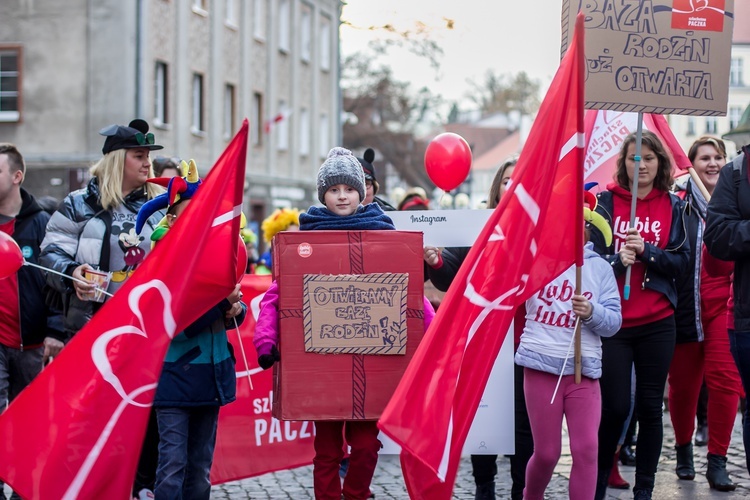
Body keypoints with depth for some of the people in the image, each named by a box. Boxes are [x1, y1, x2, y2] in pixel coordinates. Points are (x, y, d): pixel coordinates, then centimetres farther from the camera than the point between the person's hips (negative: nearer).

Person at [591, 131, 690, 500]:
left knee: (650, 407, 4)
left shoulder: (673, 207, 6)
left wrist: (646, 251, -14)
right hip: (613, 321, -2)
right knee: (614, 407, -1)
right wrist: (618, 260, -21)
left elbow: (681, 262, 1)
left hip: (657, 322, 2)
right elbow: (593, 256, -2)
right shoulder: (607, 201, 1)